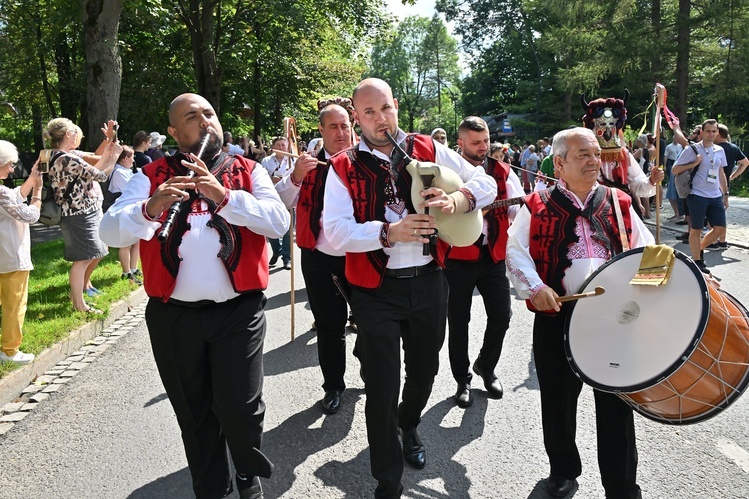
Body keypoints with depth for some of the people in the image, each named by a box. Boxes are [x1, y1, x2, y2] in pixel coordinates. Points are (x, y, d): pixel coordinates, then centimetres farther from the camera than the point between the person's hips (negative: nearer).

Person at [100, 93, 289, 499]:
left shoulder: (248, 172, 6)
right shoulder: (151, 176, 5)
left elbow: (278, 222, -9)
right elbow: (112, 232, -6)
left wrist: (224, 196, -22)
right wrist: (150, 208, -26)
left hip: (238, 312, -1)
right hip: (174, 315, 1)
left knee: (240, 410, 0)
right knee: (194, 413, 14)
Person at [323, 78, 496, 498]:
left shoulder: (430, 150, 1)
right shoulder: (344, 168, -4)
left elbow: (487, 183, 1)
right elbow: (336, 231, -14)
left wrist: (458, 199, -20)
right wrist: (389, 232, -26)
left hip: (429, 282, 3)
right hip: (376, 290, -2)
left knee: (424, 370, 21)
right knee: (382, 388, 4)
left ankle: (409, 424, 54)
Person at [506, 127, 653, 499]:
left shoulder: (619, 203, 10)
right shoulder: (537, 206, 3)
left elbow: (644, 251, 11)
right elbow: (516, 251, -1)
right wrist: (534, 287, -16)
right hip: (558, 315, -1)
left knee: (616, 403, 5)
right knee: (558, 400, 13)